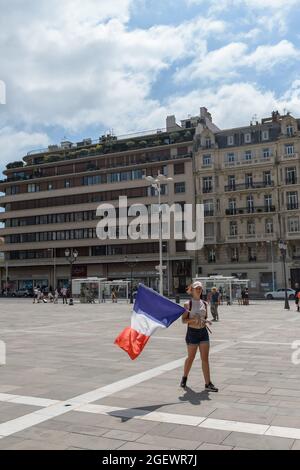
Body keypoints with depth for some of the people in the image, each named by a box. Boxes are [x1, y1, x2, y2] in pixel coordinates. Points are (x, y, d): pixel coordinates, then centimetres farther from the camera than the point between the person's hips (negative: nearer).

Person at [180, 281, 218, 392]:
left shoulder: (204, 304, 7)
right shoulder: (188, 304, -6)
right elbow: (183, 320, -7)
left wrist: (206, 321, -6)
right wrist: (193, 319, -23)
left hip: (203, 332, 4)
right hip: (192, 332, -4)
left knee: (205, 359, 2)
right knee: (191, 357, 9)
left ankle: (208, 384, 5)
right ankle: (184, 378, 32)